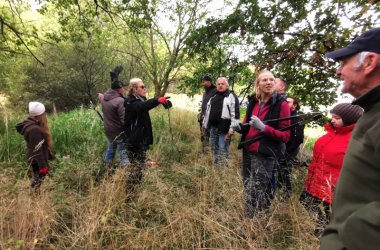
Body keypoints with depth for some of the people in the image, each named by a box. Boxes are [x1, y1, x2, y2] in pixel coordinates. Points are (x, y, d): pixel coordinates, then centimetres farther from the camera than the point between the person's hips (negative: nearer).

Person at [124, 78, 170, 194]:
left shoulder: (140, 100, 15)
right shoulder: (131, 102, -17)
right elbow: (142, 106, -37)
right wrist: (158, 100, -55)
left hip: (141, 141, 9)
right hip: (134, 142, -9)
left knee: (139, 168, 17)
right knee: (136, 169, -6)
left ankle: (134, 191, 29)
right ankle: (129, 193, 4)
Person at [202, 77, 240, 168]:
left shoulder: (231, 96, -4)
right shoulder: (213, 97, 16)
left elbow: (235, 113, -12)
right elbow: (207, 112, 22)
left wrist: (232, 128, -19)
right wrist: (204, 125, 20)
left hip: (224, 128, -7)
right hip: (213, 127, 7)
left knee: (223, 150, -3)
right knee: (214, 148, 15)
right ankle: (215, 167, 29)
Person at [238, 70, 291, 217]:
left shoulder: (281, 104, -8)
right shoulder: (253, 101, 8)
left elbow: (286, 135, -10)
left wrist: (264, 128, -24)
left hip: (265, 154, -5)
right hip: (248, 151, 6)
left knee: (257, 194, -4)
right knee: (247, 191, 14)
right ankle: (248, 219, 32)